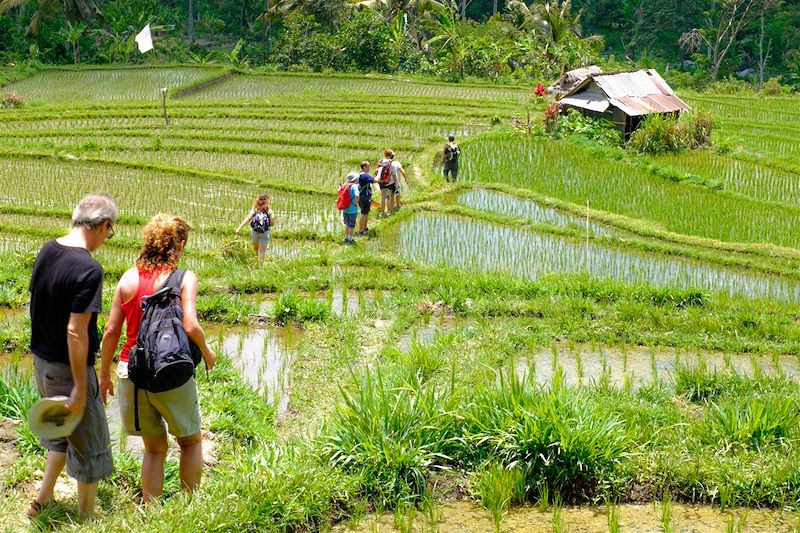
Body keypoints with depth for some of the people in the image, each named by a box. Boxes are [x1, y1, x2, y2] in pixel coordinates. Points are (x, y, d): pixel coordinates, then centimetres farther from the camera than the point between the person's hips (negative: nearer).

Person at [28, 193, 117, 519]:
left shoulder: (47, 251, 1)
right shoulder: (88, 269, -24)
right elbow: (76, 331, -26)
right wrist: (80, 387, -20)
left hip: (41, 360, 8)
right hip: (68, 368, -8)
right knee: (90, 446, 9)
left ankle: (43, 499, 35)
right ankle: (87, 519, 21)